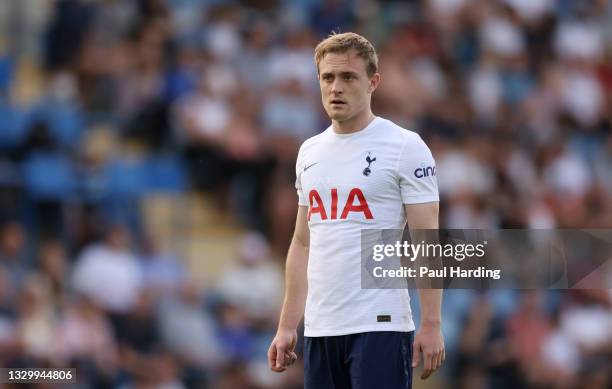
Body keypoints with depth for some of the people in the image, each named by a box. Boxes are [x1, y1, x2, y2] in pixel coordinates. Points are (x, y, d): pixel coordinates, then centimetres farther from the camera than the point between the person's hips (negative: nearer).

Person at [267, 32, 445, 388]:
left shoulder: (405, 147, -5)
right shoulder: (310, 153, 15)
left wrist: (431, 325, -15)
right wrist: (287, 326, 13)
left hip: (380, 326, -7)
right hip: (319, 330, 7)